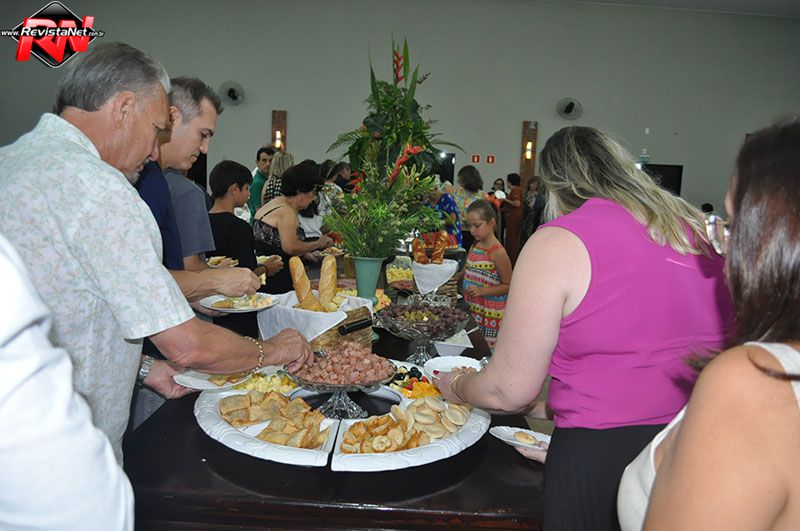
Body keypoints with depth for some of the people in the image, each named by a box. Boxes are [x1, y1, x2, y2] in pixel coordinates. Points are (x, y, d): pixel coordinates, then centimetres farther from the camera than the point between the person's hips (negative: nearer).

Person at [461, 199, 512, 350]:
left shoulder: (498, 252, -16)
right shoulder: (474, 246, 8)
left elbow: (508, 286, -13)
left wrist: (481, 291, -23)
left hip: (490, 314, -7)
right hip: (471, 309, 8)